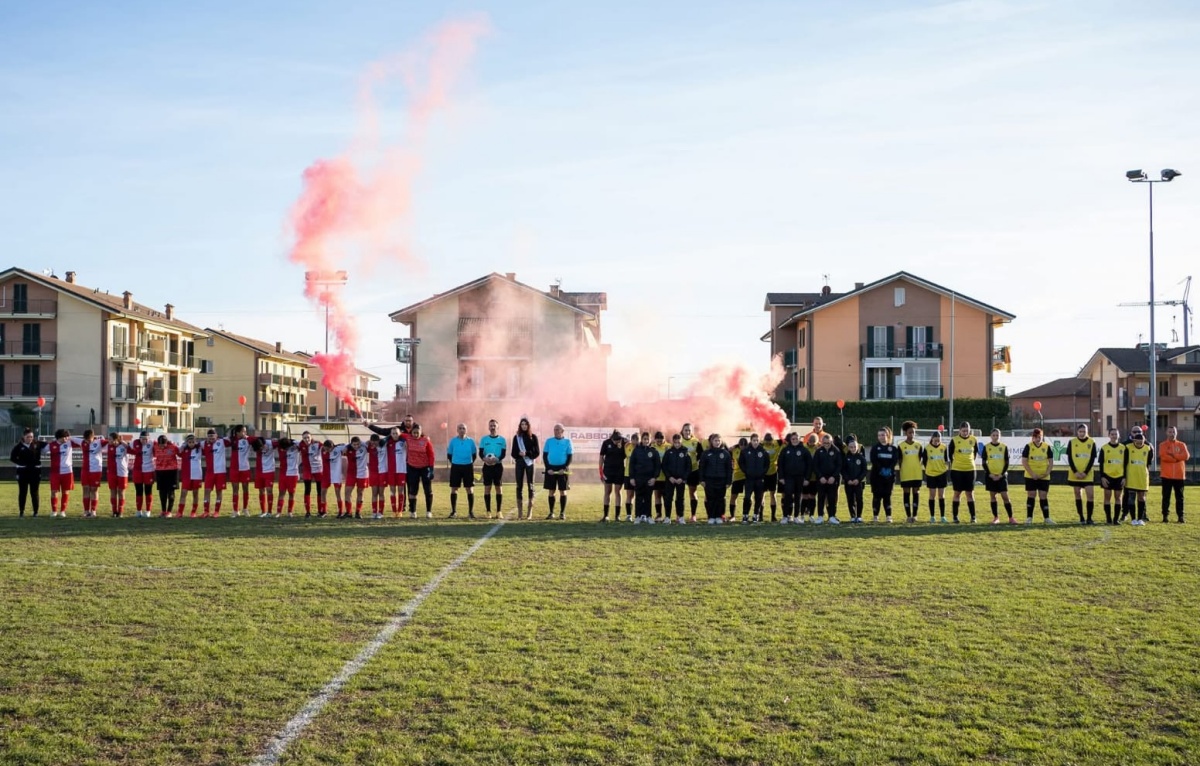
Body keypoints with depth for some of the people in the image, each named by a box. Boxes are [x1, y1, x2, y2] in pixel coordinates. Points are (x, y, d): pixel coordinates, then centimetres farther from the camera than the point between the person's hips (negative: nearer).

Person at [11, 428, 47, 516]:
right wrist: (21, 463, -10)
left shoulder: (38, 444, 0)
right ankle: (21, 511, 12)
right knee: (22, 492, 5)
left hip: (35, 471, 1)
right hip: (22, 472, -1)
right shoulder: (19, 446, -4)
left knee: (35, 492, 4)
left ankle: (35, 511, 10)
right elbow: (12, 457, -2)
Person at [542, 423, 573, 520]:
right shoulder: (549, 441, 6)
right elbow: (544, 455, 5)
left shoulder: (567, 441, 2)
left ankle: (562, 513, 7)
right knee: (551, 491, 4)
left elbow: (570, 456, 0)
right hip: (550, 469, 1)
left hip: (562, 469, -1)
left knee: (562, 491, 1)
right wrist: (548, 468, -7)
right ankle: (551, 513, 11)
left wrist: (564, 468, -12)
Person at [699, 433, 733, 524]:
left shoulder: (726, 453, 4)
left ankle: (719, 517, 13)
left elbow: (729, 468, 4)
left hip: (721, 480, 0)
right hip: (709, 480, 0)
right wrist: (702, 480, -3)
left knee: (720, 499, 3)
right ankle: (711, 517, 9)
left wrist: (728, 481, -1)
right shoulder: (706, 453, 3)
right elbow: (702, 467, 4)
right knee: (710, 499, 1)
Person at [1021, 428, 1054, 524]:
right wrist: (1032, 474, -13)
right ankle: (1029, 518, 5)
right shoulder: (1028, 447, -2)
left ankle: (1046, 518, 7)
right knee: (1031, 495, 0)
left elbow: (1051, 462, 8)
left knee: (1043, 496, 2)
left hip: (1044, 477, 1)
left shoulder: (1047, 447, 4)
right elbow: (1024, 462, -4)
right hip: (1030, 476, -1)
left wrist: (1047, 473, -7)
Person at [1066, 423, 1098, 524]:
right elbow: (1069, 458, -2)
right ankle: (1081, 518, 14)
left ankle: (1089, 518, -1)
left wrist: (1085, 472, -11)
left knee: (1090, 495, -8)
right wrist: (1075, 472, -12)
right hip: (1075, 474, 1)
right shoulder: (1072, 442, 1)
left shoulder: (1092, 442, 1)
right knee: (1078, 496, 6)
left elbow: (1092, 459, -2)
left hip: (1088, 474, -1)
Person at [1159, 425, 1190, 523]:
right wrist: (1177, 458, -9)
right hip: (1166, 475, -2)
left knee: (1179, 497, 5)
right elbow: (1163, 456, -15)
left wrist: (1173, 455, -11)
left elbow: (1186, 456, -7)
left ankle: (1180, 516, 9)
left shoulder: (1181, 445, 9)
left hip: (1179, 475, 2)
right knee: (1166, 496, 1)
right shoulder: (1163, 445, 2)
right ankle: (1165, 516, 5)